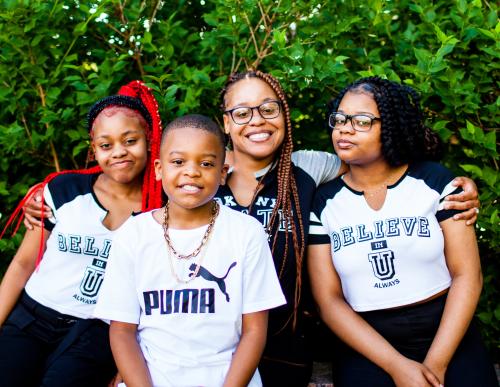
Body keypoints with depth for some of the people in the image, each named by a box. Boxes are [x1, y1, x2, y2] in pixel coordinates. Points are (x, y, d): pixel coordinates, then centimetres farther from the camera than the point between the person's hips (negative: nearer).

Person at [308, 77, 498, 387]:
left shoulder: (434, 181, -1)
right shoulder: (323, 204, 0)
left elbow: (467, 276, -4)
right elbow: (329, 300, -4)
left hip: (449, 341, 0)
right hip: (368, 351, 0)